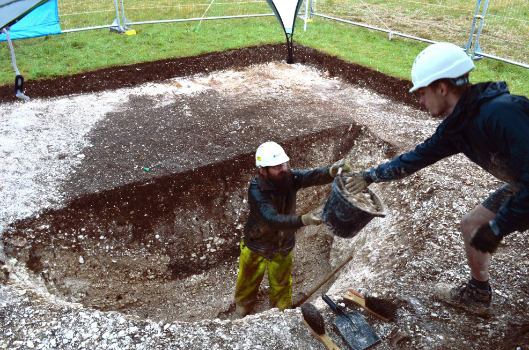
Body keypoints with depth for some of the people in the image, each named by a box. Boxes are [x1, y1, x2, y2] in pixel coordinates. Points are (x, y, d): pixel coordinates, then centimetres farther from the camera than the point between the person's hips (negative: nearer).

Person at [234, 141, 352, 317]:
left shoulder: (288, 177, -21)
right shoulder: (256, 191, -34)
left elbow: (312, 176, -36)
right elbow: (273, 220, -45)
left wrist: (332, 171, -57)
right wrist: (303, 220, -57)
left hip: (283, 246, 4)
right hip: (257, 246, -3)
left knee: (281, 283, 25)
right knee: (249, 280, 22)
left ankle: (282, 312, 54)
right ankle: (242, 308, 55)